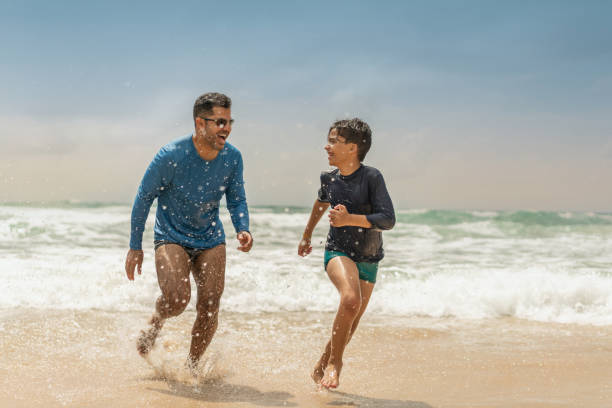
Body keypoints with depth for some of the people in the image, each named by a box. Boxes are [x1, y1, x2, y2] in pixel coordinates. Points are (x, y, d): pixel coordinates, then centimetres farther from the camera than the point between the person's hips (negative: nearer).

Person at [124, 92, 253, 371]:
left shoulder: (232, 157, -8)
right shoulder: (171, 156, -20)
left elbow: (237, 200, 6)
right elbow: (143, 198, -9)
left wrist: (243, 230, -14)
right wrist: (135, 247, -5)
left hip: (211, 238, 4)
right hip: (171, 236, -4)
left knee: (209, 306, -4)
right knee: (177, 299, -22)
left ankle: (192, 367, 18)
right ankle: (155, 323, 16)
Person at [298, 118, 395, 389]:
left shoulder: (371, 177, -14)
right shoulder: (329, 179, -1)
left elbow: (388, 220, -20)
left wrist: (350, 219, -31)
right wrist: (307, 235, 34)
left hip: (368, 260, 0)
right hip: (338, 252, 0)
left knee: (351, 324, 9)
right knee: (351, 299, -29)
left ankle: (322, 367, 32)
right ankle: (334, 362, -13)